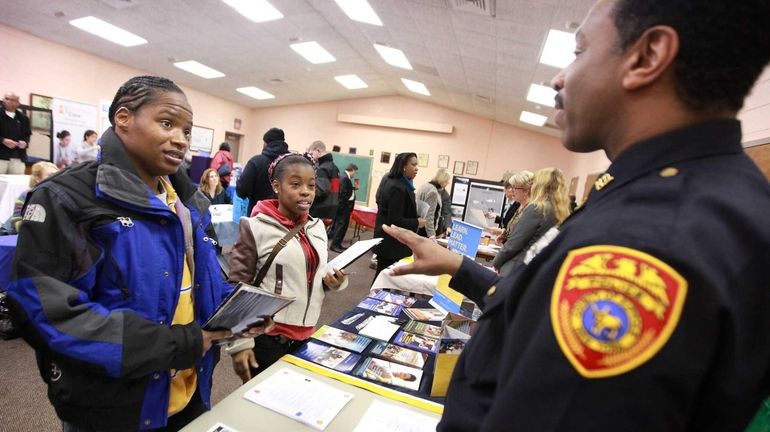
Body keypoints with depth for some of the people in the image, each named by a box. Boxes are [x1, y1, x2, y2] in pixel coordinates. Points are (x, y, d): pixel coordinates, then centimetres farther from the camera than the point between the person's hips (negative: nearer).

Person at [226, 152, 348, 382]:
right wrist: (240, 343, -11)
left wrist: (334, 281, -4)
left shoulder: (317, 227, 3)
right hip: (267, 337, -5)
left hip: (306, 335, 5)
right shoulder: (256, 227, -12)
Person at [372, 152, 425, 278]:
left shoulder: (390, 180, 7)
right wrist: (417, 223, -12)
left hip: (387, 238, 10)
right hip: (392, 242, -10)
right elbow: (395, 221, -26)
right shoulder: (398, 188, -24)